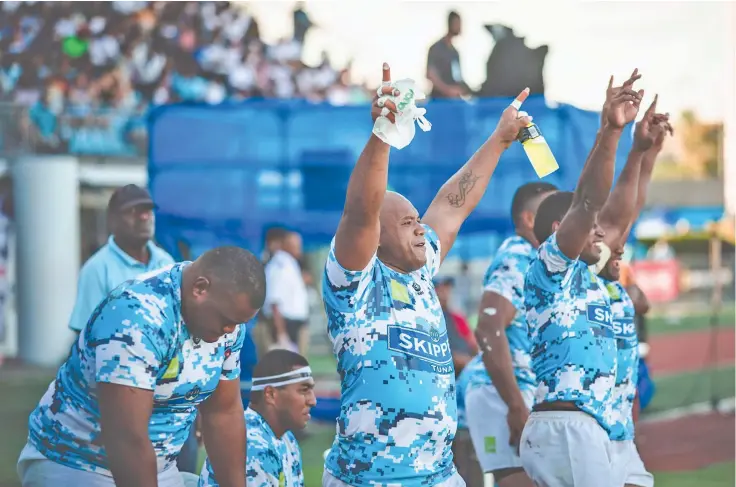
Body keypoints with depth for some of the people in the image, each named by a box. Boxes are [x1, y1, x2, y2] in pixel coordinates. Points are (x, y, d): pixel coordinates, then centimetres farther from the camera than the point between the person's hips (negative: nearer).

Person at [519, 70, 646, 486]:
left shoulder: (585, 275, 23)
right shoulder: (548, 268, -1)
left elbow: (620, 217, 28)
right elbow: (587, 203, -15)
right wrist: (610, 131, -24)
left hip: (586, 430, 10)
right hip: (564, 426, -10)